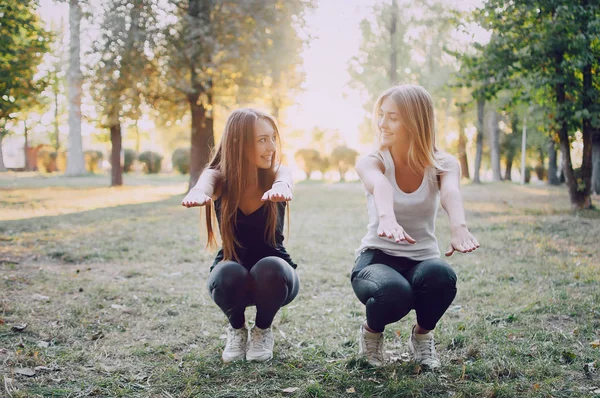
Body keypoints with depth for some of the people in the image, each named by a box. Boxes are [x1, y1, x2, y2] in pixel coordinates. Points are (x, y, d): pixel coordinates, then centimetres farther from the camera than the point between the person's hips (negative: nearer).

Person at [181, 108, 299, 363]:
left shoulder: (278, 173, -13)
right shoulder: (219, 177, -13)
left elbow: (282, 182, -38)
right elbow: (203, 186, -38)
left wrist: (279, 189, -64)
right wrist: (198, 196, -64)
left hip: (272, 276, 0)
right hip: (234, 279, 0)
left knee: (269, 269, -34)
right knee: (228, 274, -34)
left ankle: (262, 331, -2)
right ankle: (236, 330, 0)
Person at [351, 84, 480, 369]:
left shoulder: (443, 164, -3)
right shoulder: (371, 163, -7)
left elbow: (451, 193, -28)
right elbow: (380, 187, -32)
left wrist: (458, 227, -51)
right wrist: (387, 219, -56)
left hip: (422, 261, 2)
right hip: (378, 258, -1)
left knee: (441, 277, -35)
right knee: (393, 291, -37)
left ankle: (422, 335, 0)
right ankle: (371, 332, 1)